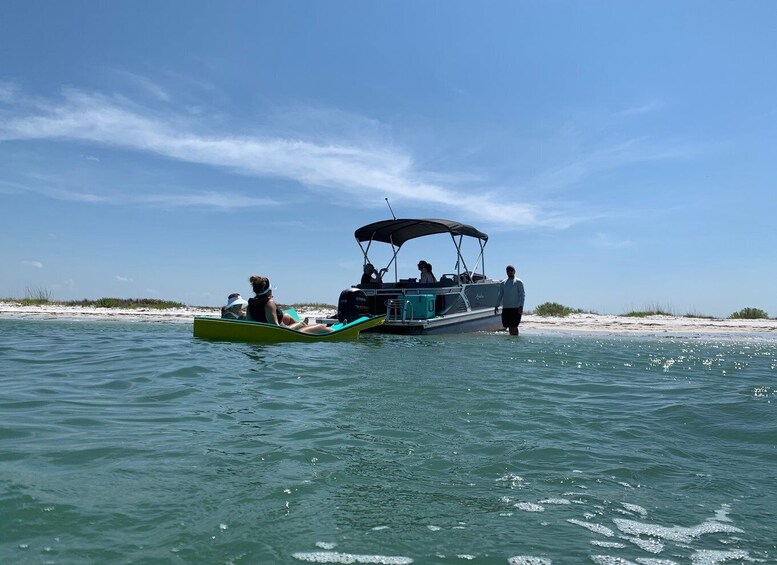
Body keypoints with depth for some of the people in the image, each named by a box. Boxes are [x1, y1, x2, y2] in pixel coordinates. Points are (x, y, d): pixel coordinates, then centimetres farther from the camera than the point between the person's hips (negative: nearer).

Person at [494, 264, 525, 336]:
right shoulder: (503, 282, 15)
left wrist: (521, 306, -15)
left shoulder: (518, 282, 1)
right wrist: (496, 306, 10)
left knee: (514, 326, -7)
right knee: (509, 326, 6)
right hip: (506, 308, 5)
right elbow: (500, 295, 19)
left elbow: (522, 294, -5)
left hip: (515, 308, -5)